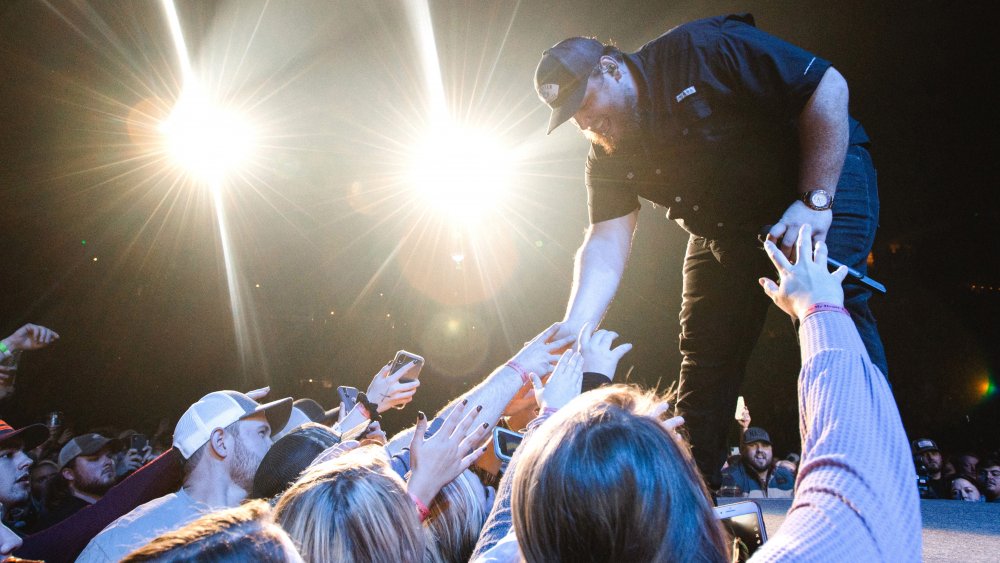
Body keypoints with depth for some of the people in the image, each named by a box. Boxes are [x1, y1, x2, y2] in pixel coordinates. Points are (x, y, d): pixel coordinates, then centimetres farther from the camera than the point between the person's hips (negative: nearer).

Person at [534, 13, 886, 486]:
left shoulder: (702, 50, -24)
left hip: (825, 172, -6)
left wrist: (815, 201, -28)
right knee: (703, 357, 2)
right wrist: (569, 337, -30)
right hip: (725, 231, 6)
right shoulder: (608, 155, -6)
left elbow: (828, 87, -23)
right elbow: (606, 244, -15)